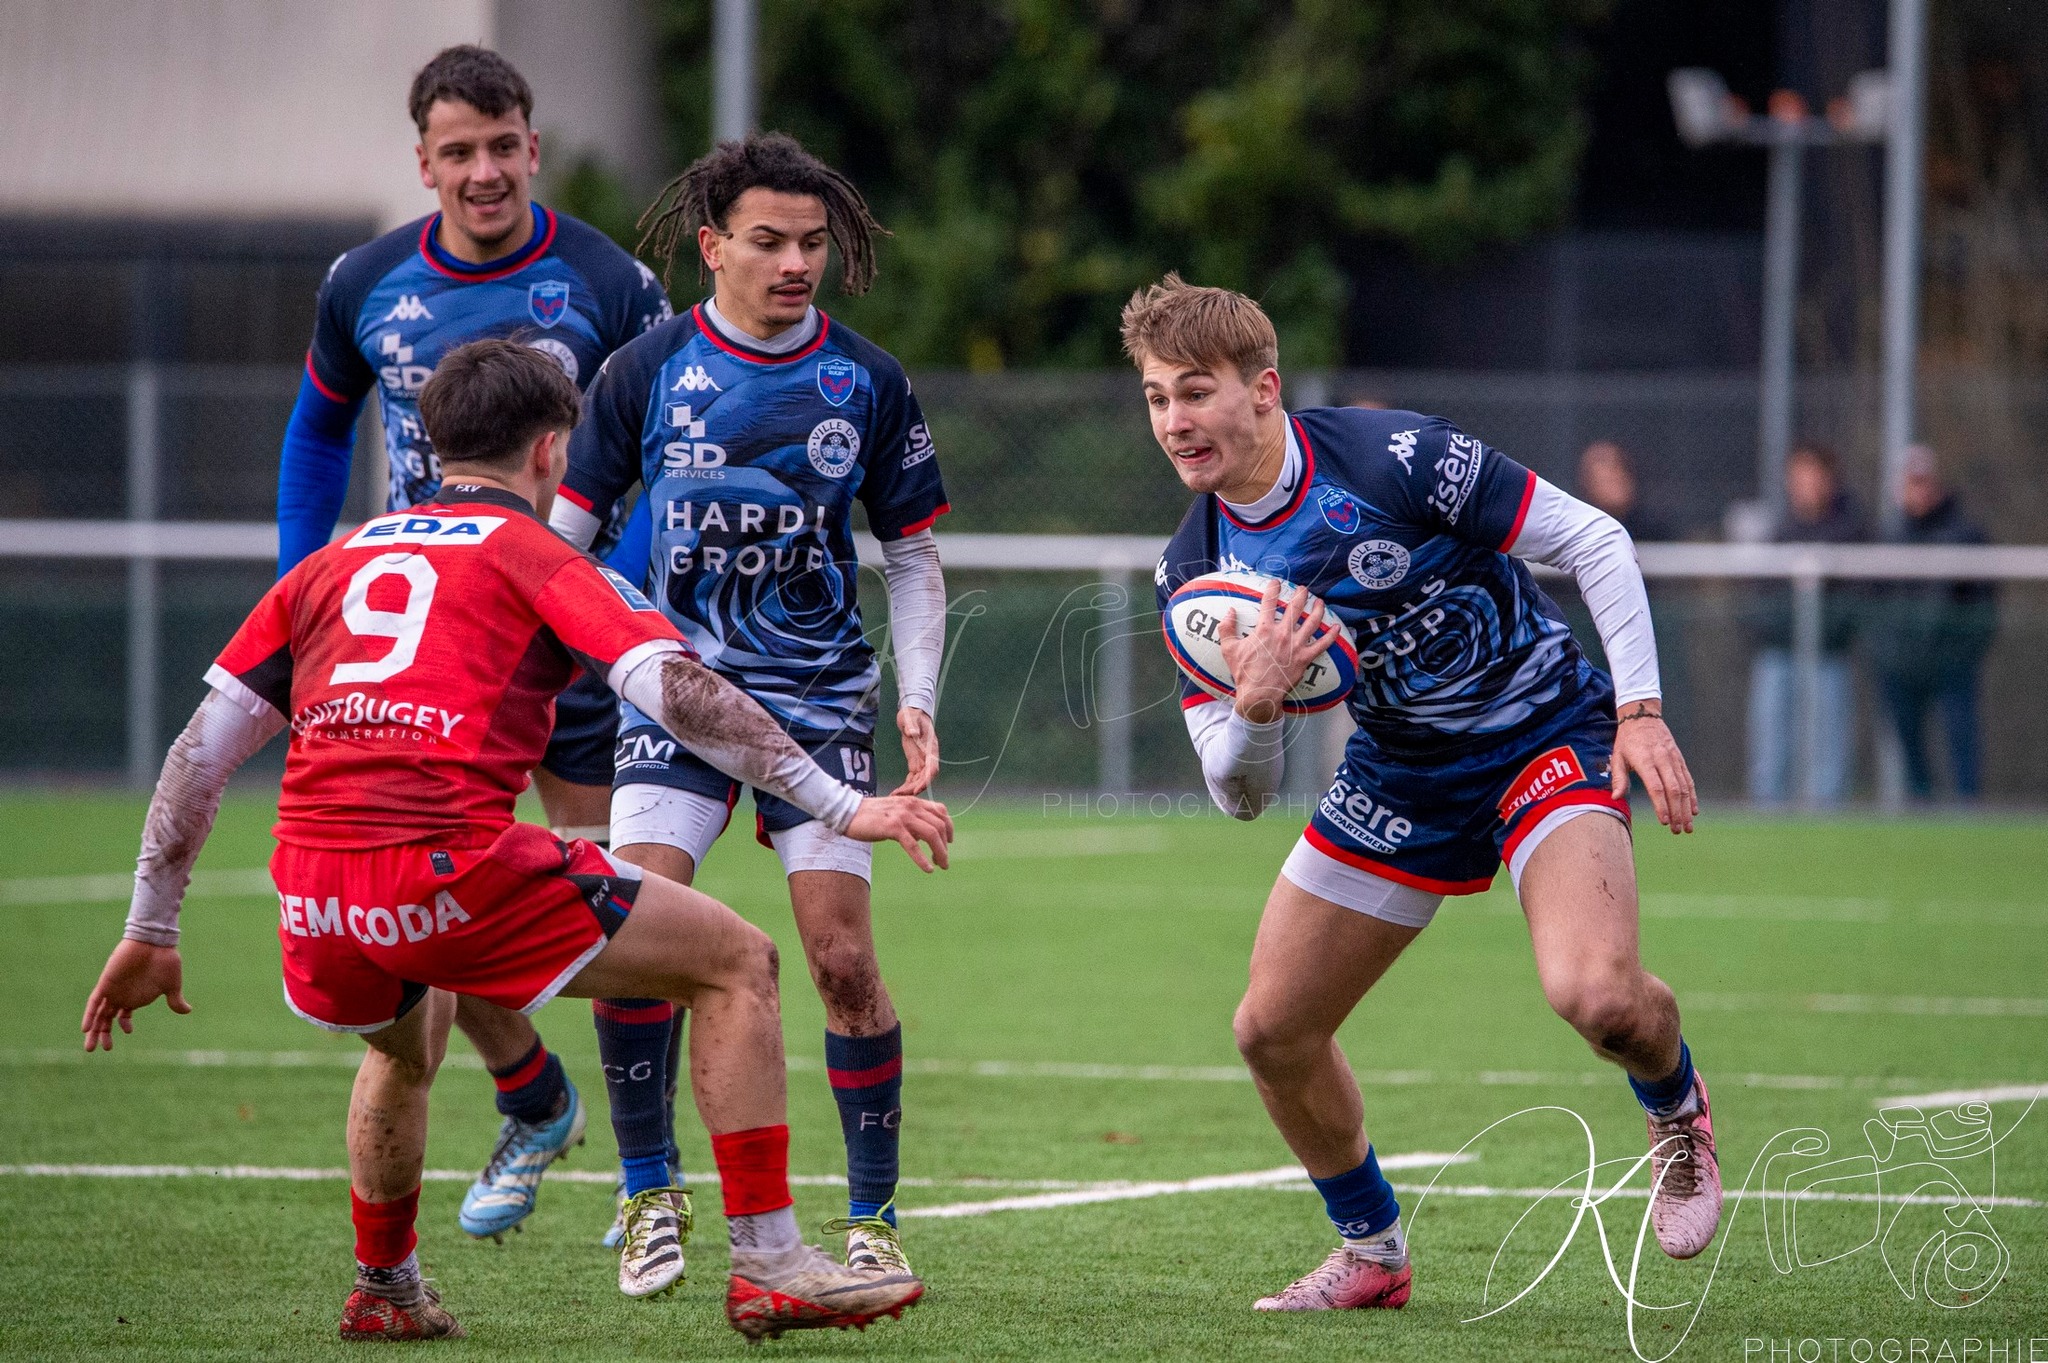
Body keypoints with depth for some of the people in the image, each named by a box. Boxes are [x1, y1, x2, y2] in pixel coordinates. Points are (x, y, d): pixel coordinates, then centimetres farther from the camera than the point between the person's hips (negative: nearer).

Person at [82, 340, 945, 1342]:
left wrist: (150, 933, 27)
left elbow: (198, 752, 22)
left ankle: (384, 1293, 44)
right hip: (450, 865, -6)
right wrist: (842, 808, -5)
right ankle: (768, 1267, -1)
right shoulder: (538, 556, 9)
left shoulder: (332, 563, 24)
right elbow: (681, 693, -5)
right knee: (737, 961, 5)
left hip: (312, 893, 6)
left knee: (408, 1039, 40)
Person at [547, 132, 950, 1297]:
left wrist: (917, 700, -1)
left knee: (844, 959, -9)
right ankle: (649, 1188, 2)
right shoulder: (647, 371, -1)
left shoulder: (869, 383, 1)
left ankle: (873, 1214, 6)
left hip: (822, 698, 0)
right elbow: (567, 528, 6)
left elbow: (913, 554, 8)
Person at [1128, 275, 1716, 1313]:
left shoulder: (1395, 460, -24)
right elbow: (1241, 793, -5)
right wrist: (1253, 706, -28)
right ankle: (1371, 1252, 27)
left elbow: (1593, 539, -14)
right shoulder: (1196, 569, -7)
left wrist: (1640, 710, -19)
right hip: (1400, 774, 6)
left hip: (1545, 737, -6)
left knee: (1594, 994, -30)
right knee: (1272, 1031, 2)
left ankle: (1678, 1111, 7)